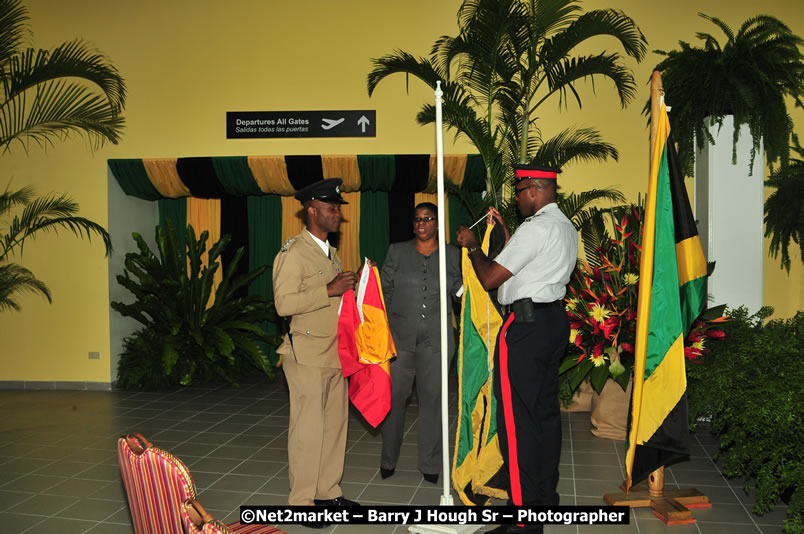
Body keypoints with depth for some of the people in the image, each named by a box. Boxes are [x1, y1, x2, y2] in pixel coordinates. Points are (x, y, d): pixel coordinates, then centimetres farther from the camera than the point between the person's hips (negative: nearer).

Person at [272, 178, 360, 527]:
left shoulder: (331, 254, 17)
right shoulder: (294, 253, -10)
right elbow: (284, 303, -20)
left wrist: (353, 286, 7)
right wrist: (329, 290, -22)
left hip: (335, 354, 8)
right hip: (307, 356, -8)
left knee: (335, 424, 10)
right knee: (308, 429, -2)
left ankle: (328, 491, 21)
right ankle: (302, 501, 8)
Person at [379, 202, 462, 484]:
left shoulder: (451, 255, 7)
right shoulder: (397, 251, 6)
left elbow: (459, 291, 11)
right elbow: (384, 290, 7)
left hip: (435, 338, 0)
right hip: (399, 335, 0)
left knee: (432, 398, 5)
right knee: (394, 397, 4)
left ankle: (430, 464, 17)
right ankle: (388, 459, 21)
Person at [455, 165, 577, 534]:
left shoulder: (534, 229, -15)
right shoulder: (565, 227, 16)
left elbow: (489, 278, -14)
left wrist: (472, 245, 2)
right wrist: (504, 231, 23)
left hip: (525, 324, -10)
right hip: (554, 319, 10)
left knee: (517, 418, -7)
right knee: (545, 410, 16)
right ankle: (546, 495, 27)